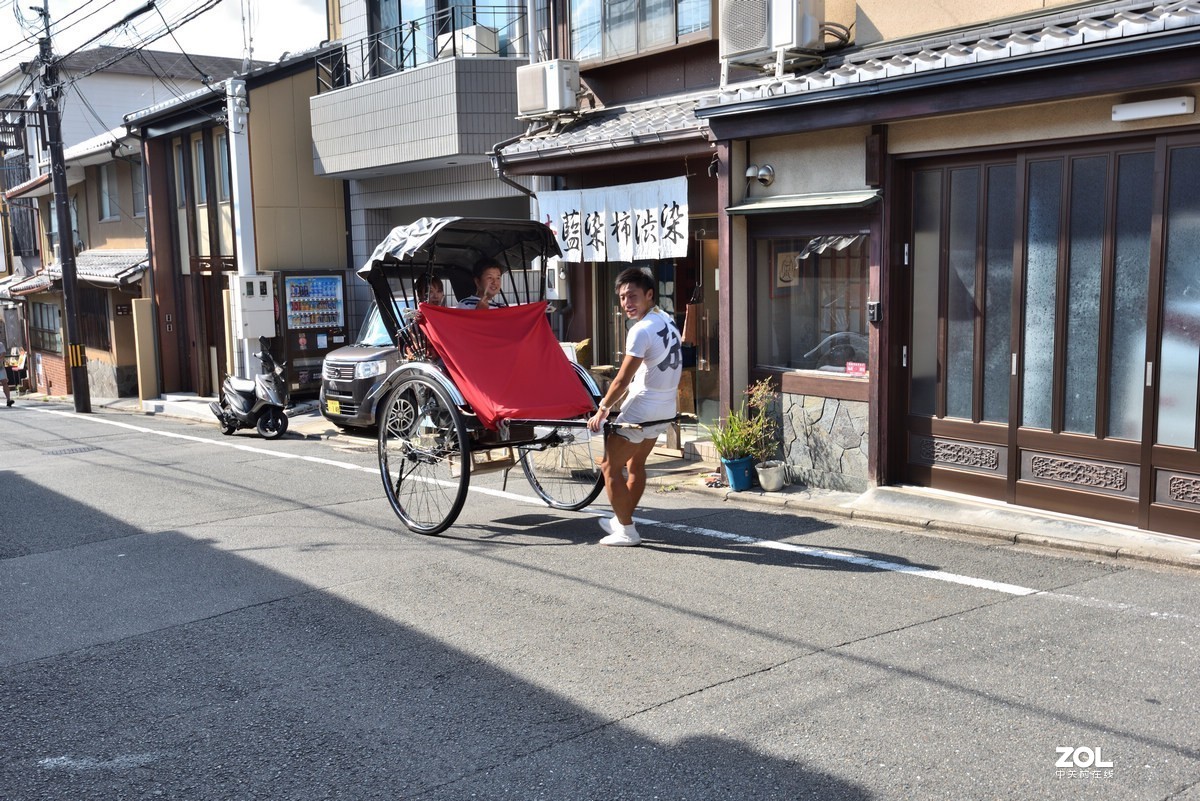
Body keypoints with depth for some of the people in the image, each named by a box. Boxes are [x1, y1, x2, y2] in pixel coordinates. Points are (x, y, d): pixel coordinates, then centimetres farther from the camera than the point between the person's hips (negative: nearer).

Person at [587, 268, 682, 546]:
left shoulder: (641, 331, -22)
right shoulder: (666, 320, 6)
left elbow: (622, 380, -19)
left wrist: (602, 409, -6)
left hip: (641, 410, -9)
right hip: (665, 408, 9)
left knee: (610, 467, 2)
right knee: (635, 463, 22)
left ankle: (626, 532, 5)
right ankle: (622, 520, 34)